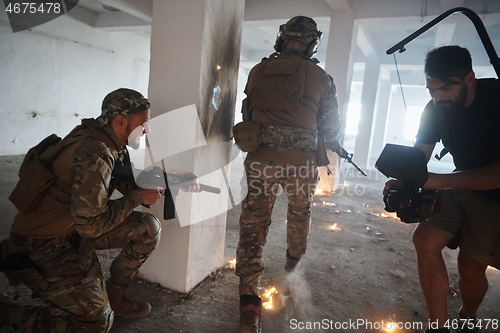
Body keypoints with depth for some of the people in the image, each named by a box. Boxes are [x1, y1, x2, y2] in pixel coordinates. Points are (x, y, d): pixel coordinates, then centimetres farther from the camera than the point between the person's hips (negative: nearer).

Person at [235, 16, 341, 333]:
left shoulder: (258, 70, 5)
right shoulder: (321, 78, 0)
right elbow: (330, 127, 5)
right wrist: (326, 143, 27)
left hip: (261, 157, 0)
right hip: (302, 161, 0)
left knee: (253, 224, 5)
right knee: (300, 212, 27)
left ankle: (249, 300, 4)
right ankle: (294, 259, 51)